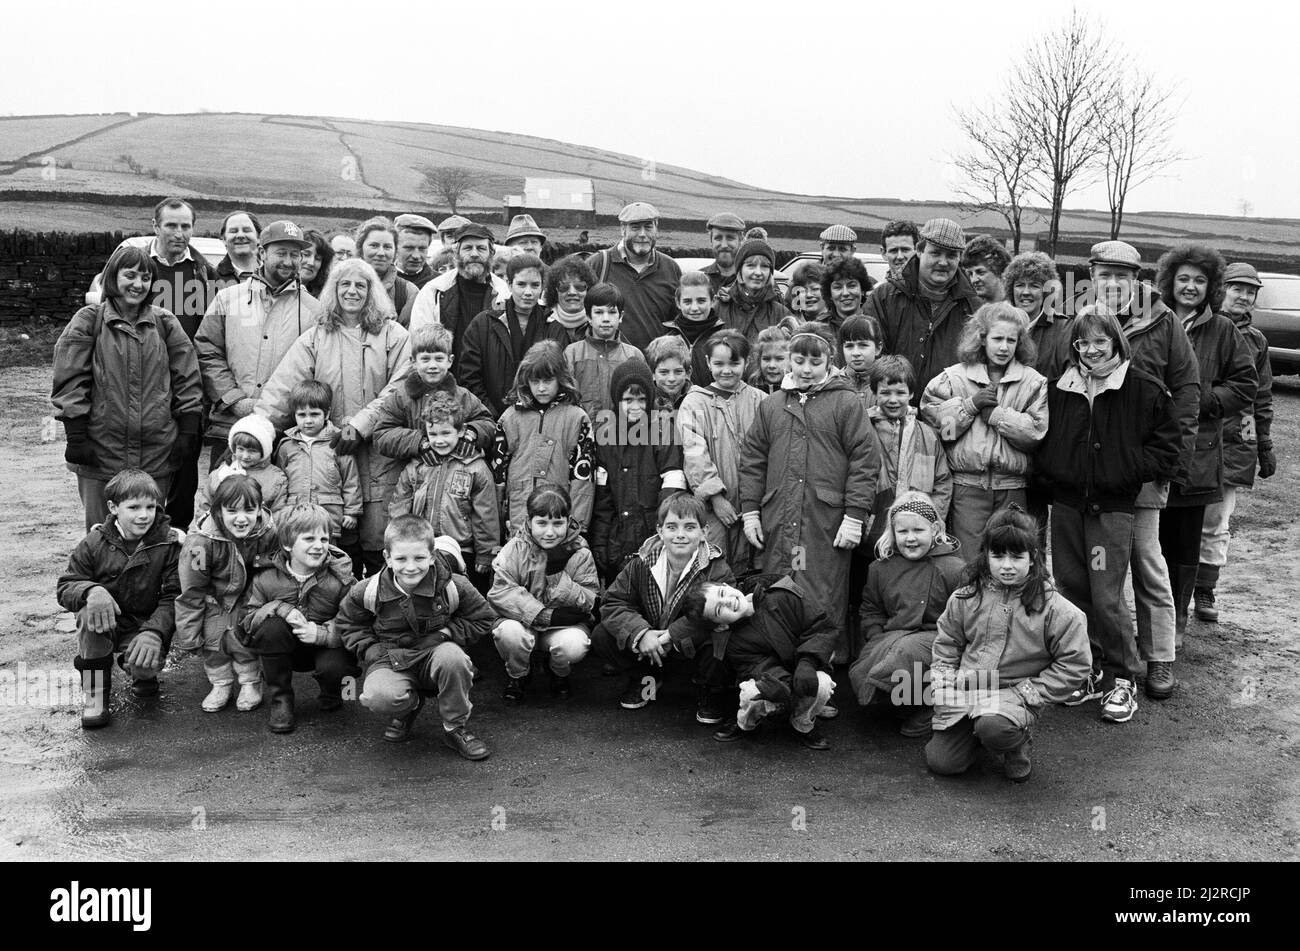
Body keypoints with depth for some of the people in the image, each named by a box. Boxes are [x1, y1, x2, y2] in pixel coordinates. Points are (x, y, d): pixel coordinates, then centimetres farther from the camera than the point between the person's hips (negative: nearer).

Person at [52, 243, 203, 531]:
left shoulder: (164, 323, 7)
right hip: (101, 451, -1)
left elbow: (187, 380, 7)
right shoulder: (89, 321, 2)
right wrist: (77, 437, -8)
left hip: (157, 453, 2)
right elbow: (70, 380, -2)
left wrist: (188, 432, 1)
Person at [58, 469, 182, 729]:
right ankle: (94, 689, -12)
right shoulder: (94, 543, -7)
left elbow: (174, 597, -13)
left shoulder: (169, 544, -10)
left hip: (145, 625, -1)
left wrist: (154, 632, -32)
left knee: (144, 666, -30)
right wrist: (90, 590, -31)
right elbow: (65, 587, -5)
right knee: (91, 612, -33)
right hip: (107, 622, 1)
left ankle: (143, 677, 14)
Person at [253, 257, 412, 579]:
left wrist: (360, 424, -14)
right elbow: (281, 388, 2)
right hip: (330, 453, 2)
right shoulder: (315, 338, 9)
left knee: (376, 542, -3)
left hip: (379, 456, -2)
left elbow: (399, 390, -5)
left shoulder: (394, 336, 4)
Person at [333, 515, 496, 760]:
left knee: (452, 657, -37)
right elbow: (347, 625, 6)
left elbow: (483, 619, 0)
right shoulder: (368, 592, -11)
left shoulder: (453, 587, -14)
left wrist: (445, 633, -14)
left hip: (434, 655, 0)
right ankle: (409, 706, 8)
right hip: (392, 660, 0)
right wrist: (373, 651, -9)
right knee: (379, 698, -34)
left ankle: (456, 728, -11)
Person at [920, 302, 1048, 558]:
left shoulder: (1033, 381, 5)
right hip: (967, 484, -1)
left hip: (1012, 488, 1)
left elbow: (1036, 432, -6)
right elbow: (935, 422, -2)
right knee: (968, 561, -1)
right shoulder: (954, 377, 6)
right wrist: (972, 405, -10)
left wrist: (995, 414, -9)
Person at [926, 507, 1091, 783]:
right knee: (940, 762, -5)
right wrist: (945, 692, -1)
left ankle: (1017, 744, -1)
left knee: (993, 726, -37)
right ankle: (974, 733, 25)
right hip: (965, 689, 4)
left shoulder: (1053, 608, -9)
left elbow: (1074, 663, -6)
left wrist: (1027, 693, -12)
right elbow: (945, 649, 12)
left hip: (1016, 695, -4)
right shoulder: (966, 599, 1)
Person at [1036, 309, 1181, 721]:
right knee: (1072, 589, 10)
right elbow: (1044, 441, 18)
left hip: (1113, 506, -4)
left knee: (1107, 596, -5)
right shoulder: (1060, 389, 7)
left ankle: (1121, 678, 10)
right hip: (1066, 502, 4)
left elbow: (1165, 450, -2)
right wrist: (1049, 474, 2)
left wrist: (1125, 470, -12)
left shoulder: (1144, 389, -4)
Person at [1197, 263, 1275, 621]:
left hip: (1235, 442, 3)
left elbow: (1262, 399, 15)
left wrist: (1265, 447, 14)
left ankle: (1205, 591, 18)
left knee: (1216, 524, 7)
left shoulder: (1255, 342, 12)